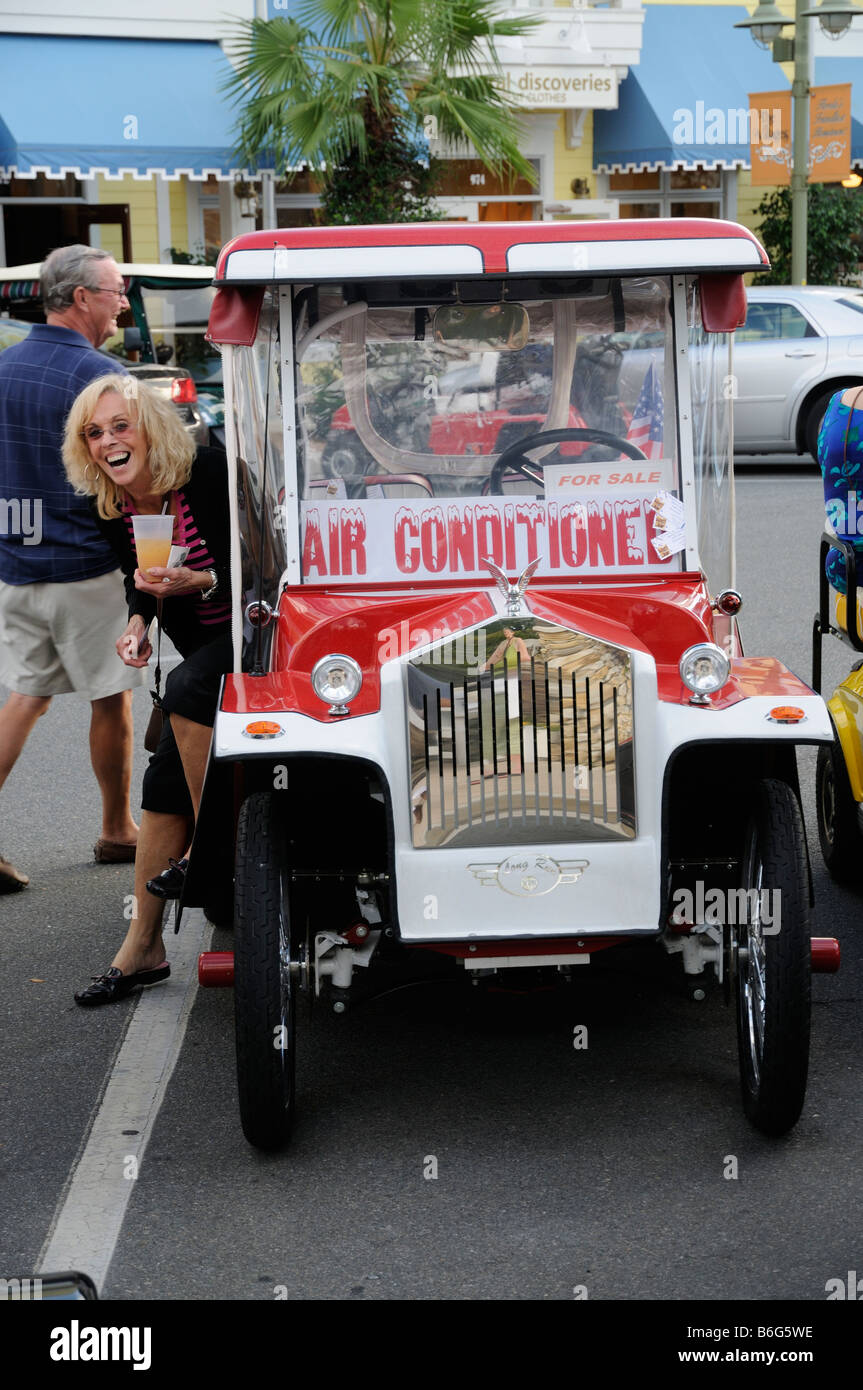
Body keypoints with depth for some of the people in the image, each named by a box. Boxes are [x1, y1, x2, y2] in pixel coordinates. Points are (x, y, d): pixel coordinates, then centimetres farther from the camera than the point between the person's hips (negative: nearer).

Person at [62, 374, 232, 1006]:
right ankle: (143, 948, 6)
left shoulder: (209, 473, -19)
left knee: (186, 689, -32)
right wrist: (139, 620, -5)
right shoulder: (111, 510, 0)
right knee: (166, 783, -1)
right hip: (205, 649, 6)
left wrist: (200, 582, -31)